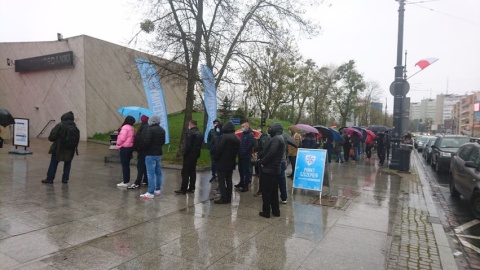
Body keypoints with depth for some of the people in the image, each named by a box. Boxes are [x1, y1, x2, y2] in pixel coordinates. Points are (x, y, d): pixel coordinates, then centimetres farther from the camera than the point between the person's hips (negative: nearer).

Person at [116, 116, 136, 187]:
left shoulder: (125, 127, -14)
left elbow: (122, 138, -19)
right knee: (127, 164, 15)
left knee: (124, 165, -4)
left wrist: (118, 145, -2)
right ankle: (126, 181, 21)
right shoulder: (132, 128, 11)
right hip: (130, 147, 8)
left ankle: (125, 182, 0)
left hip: (125, 148, -8)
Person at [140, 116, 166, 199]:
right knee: (158, 172, 14)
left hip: (150, 154, -8)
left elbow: (146, 141, -20)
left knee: (151, 173, -7)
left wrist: (144, 148, -3)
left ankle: (150, 193, -5)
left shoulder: (150, 129, -15)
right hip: (159, 154, 8)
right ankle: (157, 190, 24)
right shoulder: (162, 130, 10)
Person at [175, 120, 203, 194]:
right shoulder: (200, 133, 12)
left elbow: (187, 145, -20)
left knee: (185, 172, -4)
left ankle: (183, 189, -3)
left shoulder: (190, 132, -15)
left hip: (189, 155, -8)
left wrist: (184, 153, -10)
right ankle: (192, 188, 17)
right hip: (196, 155, 8)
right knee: (192, 171, 13)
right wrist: (197, 154, 16)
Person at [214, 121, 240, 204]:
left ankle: (223, 198, -3)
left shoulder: (224, 137, -16)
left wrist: (215, 158, -4)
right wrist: (232, 158, 15)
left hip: (222, 163, -7)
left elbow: (219, 149, -17)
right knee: (229, 180, 13)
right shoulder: (237, 138, 9)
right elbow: (237, 150, 11)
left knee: (221, 181, -2)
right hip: (231, 163, 7)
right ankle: (228, 198, 16)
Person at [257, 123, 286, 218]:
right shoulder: (281, 139, 16)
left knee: (266, 191, 0)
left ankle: (266, 212, 7)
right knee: (274, 191, 16)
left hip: (268, 169, -9)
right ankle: (275, 211, 23)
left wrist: (262, 162, -15)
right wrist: (262, 159, 4)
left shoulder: (276, 139, -16)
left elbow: (271, 153, -27)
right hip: (276, 169, 10)